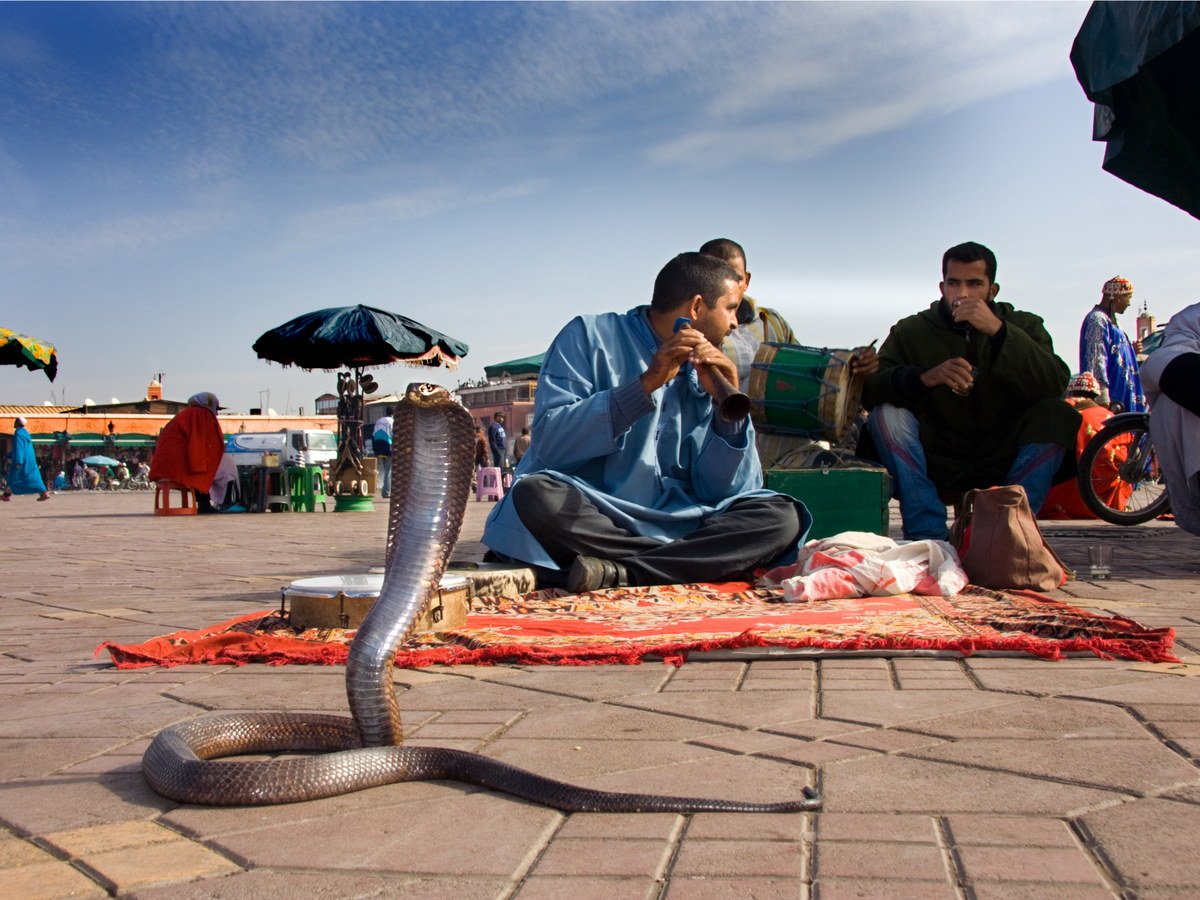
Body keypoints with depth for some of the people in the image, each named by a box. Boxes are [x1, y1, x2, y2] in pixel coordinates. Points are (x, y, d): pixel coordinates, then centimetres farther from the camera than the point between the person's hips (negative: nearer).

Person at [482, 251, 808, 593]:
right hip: (586, 518, -4)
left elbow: (720, 491, 4)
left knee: (783, 516, -17)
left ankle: (620, 573, -25)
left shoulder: (709, 373, 13)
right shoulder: (590, 336, 0)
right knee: (535, 496, -34)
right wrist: (647, 383, -18)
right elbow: (548, 444, -14)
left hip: (674, 522, 4)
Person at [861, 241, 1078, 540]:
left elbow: (1057, 385, -15)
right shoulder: (911, 332, 3)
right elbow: (868, 390, -13)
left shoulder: (1023, 326, 5)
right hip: (937, 464, 0)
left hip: (1002, 460, 1)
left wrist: (998, 331, -23)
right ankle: (927, 536, -28)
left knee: (1057, 414, -22)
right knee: (887, 412, -24)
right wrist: (923, 378, -31)